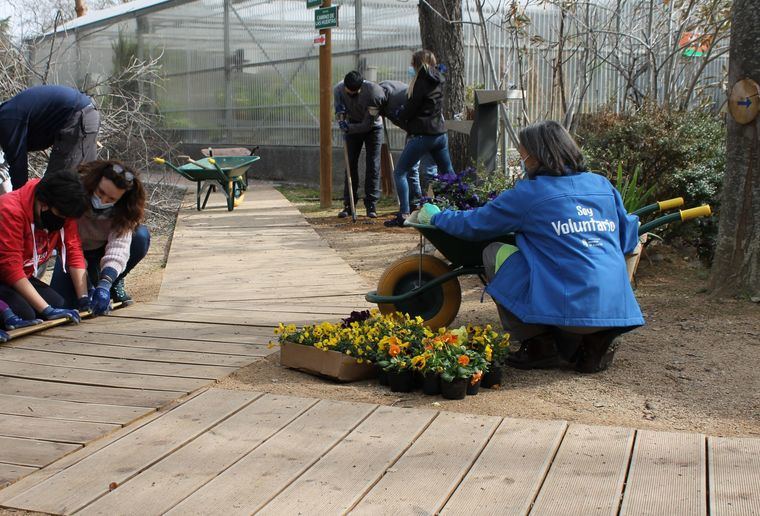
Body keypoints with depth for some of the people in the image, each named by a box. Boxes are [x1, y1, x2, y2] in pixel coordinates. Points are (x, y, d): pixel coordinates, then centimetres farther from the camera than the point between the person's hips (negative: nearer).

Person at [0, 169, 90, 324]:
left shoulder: (63, 211, -9)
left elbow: (73, 251, -7)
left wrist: (84, 299, -18)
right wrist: (47, 310, -35)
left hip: (22, 277, 7)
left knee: (58, 304, -14)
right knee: (24, 314, -29)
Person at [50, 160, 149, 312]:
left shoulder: (124, 209, -25)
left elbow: (119, 245, -38)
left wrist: (105, 285, -53)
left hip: (104, 249, 1)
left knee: (141, 236, -29)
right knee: (63, 302, -24)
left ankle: (115, 283, -3)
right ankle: (92, 279, 12)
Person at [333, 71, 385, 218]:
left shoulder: (373, 93, -34)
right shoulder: (339, 89, -21)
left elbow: (368, 124, -28)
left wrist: (348, 128, -33)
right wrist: (341, 118, -21)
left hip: (373, 127, -3)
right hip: (352, 126, 3)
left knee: (373, 165, -9)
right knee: (351, 163, -1)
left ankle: (371, 205, -4)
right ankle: (348, 205, 3)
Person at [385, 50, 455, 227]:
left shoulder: (421, 82, -11)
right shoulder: (438, 82, 11)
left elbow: (409, 110, -10)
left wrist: (399, 114, 12)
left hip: (422, 134, -8)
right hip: (440, 133, 8)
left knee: (400, 173, -3)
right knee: (448, 173, 20)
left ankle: (404, 215, -11)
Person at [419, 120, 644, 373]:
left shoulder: (528, 193, -1)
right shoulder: (603, 186, 13)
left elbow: (473, 225, 9)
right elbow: (628, 241, 21)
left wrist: (435, 216, 28)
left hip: (567, 308, -6)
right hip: (616, 310, 6)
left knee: (495, 253, 11)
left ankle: (540, 347, 7)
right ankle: (597, 342, 12)